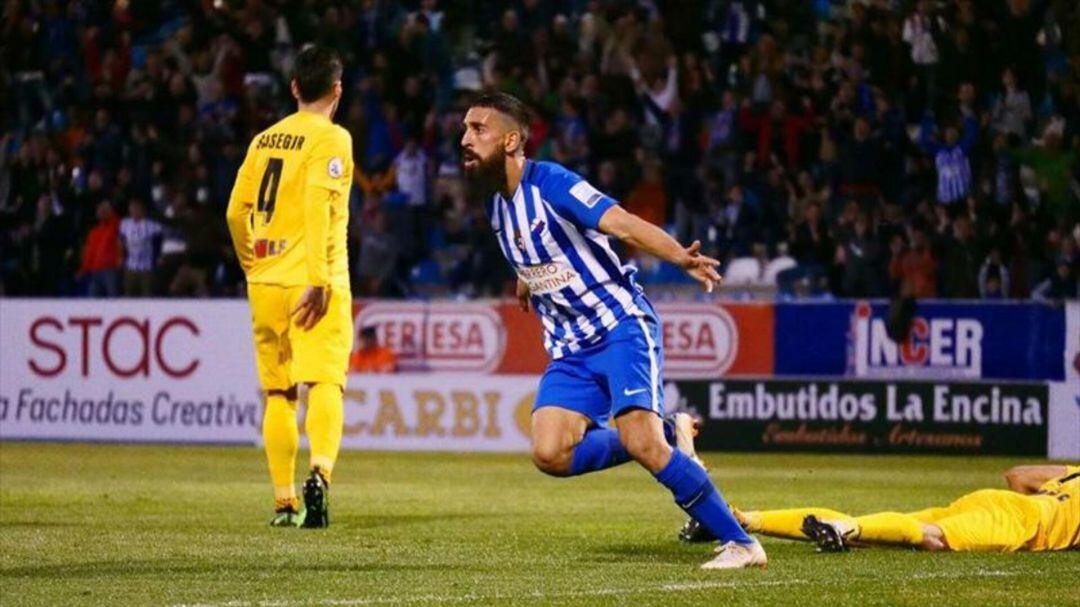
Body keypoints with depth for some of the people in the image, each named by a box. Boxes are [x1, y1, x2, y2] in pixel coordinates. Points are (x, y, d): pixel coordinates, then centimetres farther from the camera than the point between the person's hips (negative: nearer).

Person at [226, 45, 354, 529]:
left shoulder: (264, 139, 13)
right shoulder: (331, 139, -5)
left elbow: (236, 212, 13)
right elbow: (318, 208, -17)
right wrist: (318, 280, -19)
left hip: (265, 283, 5)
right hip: (312, 283, -5)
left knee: (278, 393, 11)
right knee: (325, 381, -12)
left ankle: (284, 502, 12)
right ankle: (320, 472, -36)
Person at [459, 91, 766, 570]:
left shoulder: (549, 183, -16)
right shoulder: (494, 203, 8)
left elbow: (623, 224, -29)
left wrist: (679, 257, -44)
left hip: (621, 328, -7)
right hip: (570, 350, 7)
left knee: (641, 443, -24)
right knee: (551, 455, -13)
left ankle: (741, 543, -13)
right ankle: (667, 437, 9)